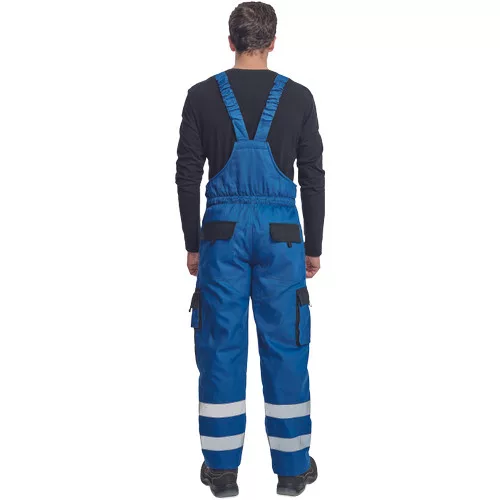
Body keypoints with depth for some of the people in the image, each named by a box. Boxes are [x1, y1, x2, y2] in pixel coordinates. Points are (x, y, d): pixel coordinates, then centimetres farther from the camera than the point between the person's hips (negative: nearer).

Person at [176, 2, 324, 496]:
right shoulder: (298, 97, 0)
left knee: (221, 347, 7)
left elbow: (188, 176, 1)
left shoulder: (202, 95, 0)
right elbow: (313, 179, 0)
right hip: (280, 232, 0)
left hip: (223, 231, 0)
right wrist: (313, 246, 8)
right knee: (285, 347, 7)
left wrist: (193, 244, 9)